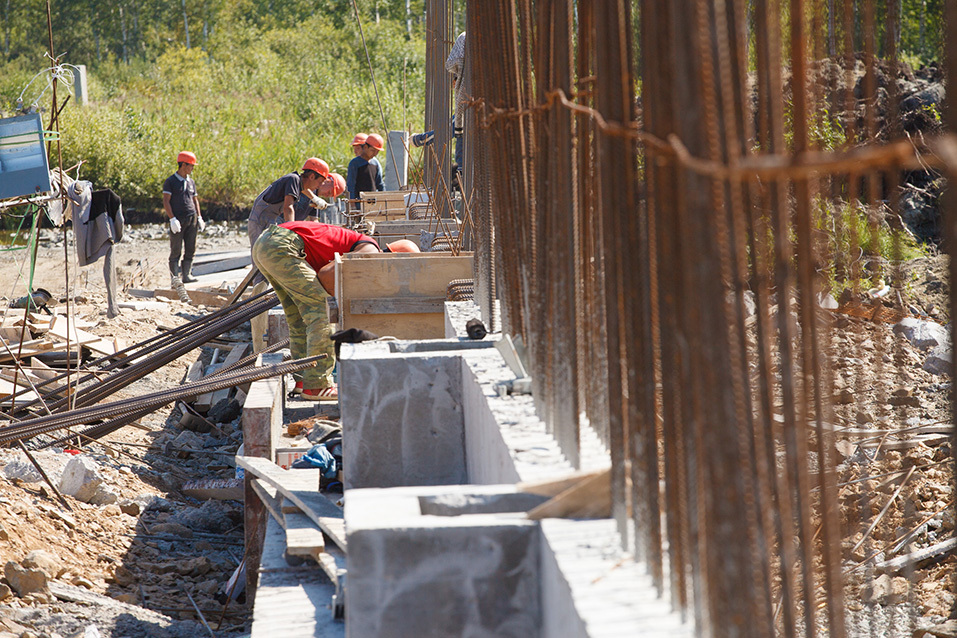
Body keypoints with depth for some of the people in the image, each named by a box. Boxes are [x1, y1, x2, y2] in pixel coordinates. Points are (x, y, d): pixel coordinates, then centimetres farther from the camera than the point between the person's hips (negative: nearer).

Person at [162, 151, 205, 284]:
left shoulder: (191, 182, 17)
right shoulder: (170, 181, -2)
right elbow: (166, 201, -7)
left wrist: (199, 217, 13)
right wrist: (172, 219, -16)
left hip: (192, 218, 6)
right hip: (178, 219, -6)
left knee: (190, 249, 4)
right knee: (176, 250, -6)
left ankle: (186, 275, 10)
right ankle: (175, 277, -6)